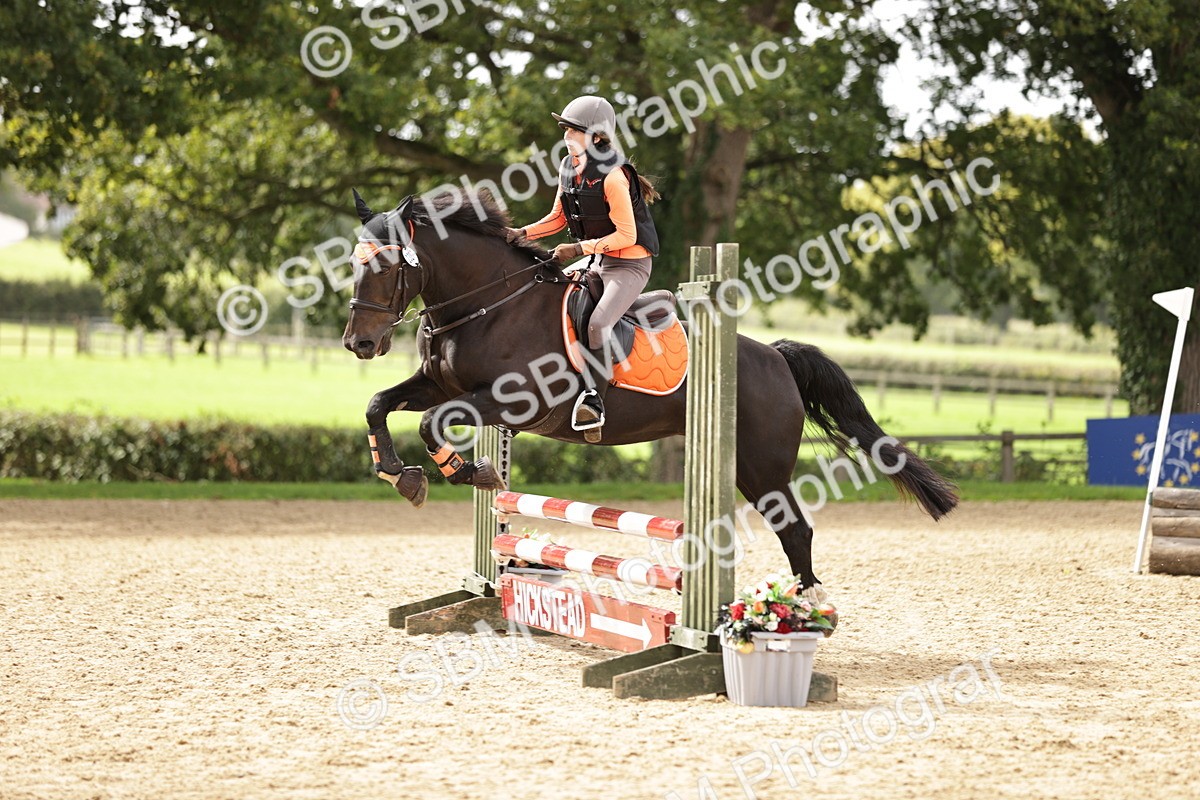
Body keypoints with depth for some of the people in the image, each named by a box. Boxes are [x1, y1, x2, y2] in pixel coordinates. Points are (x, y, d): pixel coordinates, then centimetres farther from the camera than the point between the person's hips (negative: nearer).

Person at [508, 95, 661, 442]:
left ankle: (593, 400, -26)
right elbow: (559, 217, 14)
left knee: (597, 323, -27)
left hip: (630, 264, -10)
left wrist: (580, 249, -25)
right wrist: (523, 233, 0)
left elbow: (626, 235, -22)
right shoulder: (569, 167, 2)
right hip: (596, 261, 10)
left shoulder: (612, 176, -23)